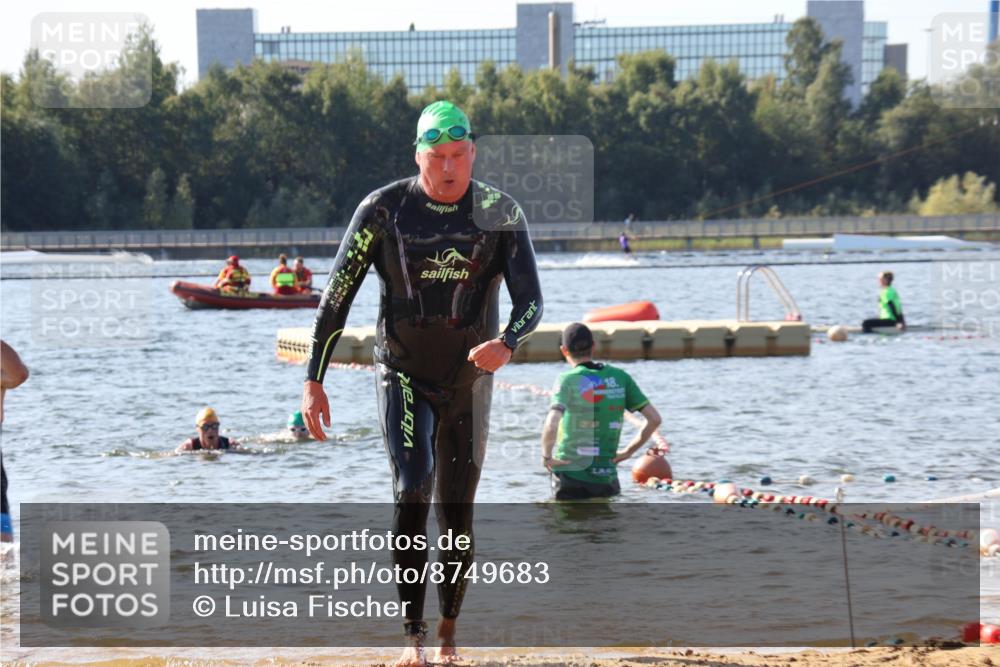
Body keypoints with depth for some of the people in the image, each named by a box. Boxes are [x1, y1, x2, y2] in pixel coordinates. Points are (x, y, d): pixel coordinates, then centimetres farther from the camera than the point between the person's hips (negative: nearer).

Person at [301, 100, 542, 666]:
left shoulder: (502, 215, -6)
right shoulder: (383, 211, -8)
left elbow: (531, 301, -12)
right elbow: (336, 298, -4)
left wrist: (507, 344, -34)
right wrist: (314, 380, -7)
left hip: (469, 381, 2)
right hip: (404, 377, -1)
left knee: (458, 517, 5)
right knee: (412, 494, -20)